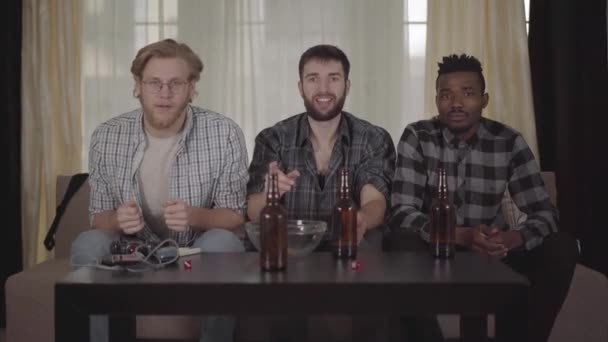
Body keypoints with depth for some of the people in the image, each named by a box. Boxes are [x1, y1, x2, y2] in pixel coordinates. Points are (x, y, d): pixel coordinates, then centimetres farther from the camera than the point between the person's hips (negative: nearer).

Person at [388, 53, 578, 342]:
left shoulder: (509, 142, -4)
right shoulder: (417, 137, -10)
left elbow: (544, 213, -8)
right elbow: (402, 213, -19)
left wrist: (511, 239, -32)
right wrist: (461, 235, -36)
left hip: (492, 252, 2)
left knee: (561, 248, -21)